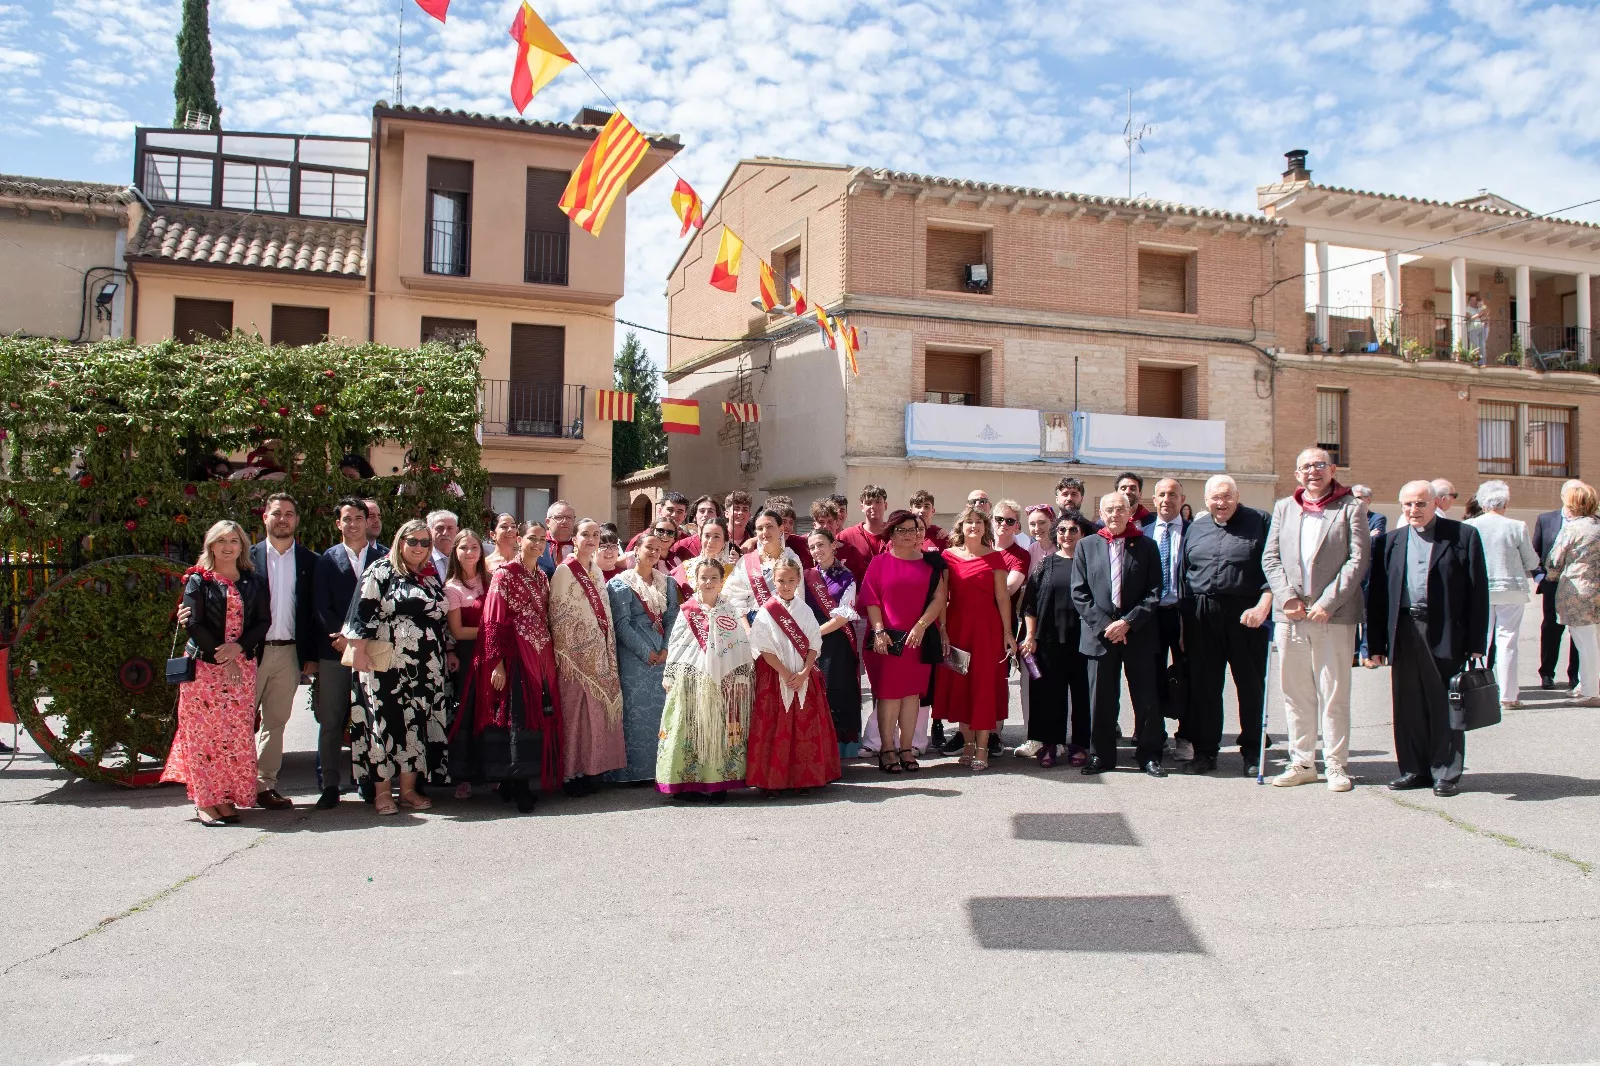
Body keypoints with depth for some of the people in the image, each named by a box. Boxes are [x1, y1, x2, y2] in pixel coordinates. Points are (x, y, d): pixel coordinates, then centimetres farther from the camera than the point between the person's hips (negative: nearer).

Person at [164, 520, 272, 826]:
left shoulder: (253, 581, 11)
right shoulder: (198, 580, 2)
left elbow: (263, 620, 4)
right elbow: (194, 624, -6)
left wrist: (238, 647, -12)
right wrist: (221, 659, -11)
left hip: (242, 665, 3)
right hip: (204, 664, -3)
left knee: (237, 733, 0)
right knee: (204, 732, -4)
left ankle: (227, 798, 7)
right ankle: (205, 801, 0)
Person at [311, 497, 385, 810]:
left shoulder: (384, 557, 8)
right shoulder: (327, 559, 10)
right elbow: (321, 606, 3)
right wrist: (341, 636, -11)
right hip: (334, 650, 0)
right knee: (331, 721, 1)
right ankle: (330, 785, 7)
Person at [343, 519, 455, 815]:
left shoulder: (432, 576, 15)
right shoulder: (381, 571, -2)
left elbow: (442, 618, 20)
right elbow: (362, 612, -8)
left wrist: (448, 651, 18)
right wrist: (360, 650, -16)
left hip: (426, 667, 5)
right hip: (388, 664, -5)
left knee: (417, 723, 6)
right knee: (386, 721, -1)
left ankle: (409, 789, 14)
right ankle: (381, 791, 8)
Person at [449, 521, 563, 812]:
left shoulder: (542, 577, 15)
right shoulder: (505, 573, -6)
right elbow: (493, 621, -11)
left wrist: (549, 657, 11)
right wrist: (497, 662, -17)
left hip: (540, 656, 7)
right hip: (513, 654, -7)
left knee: (538, 717, 5)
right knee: (514, 716, -8)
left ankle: (513, 783, 14)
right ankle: (516, 787, -3)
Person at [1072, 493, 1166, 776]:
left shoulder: (1146, 546, 6)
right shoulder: (1086, 546, 8)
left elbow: (1154, 593, 1)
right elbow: (1079, 593, 3)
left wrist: (1128, 622, -11)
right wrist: (1103, 626, -7)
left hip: (1139, 634, 0)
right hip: (1099, 633, 1)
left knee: (1146, 697, 2)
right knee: (1101, 698, 4)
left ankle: (1149, 755, 13)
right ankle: (1101, 755, 14)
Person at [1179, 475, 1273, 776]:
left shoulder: (1260, 523, 2)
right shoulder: (1195, 529, 12)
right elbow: (1183, 578, 13)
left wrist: (1263, 606, -17)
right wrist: (1183, 623, 9)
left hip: (1247, 615, -3)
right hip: (1202, 616, 3)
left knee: (1251, 685, 4)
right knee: (1203, 686, 6)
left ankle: (1252, 753, 15)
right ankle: (1205, 751, 15)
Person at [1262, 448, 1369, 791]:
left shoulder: (1351, 508, 2)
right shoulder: (1284, 507, 13)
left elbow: (1358, 560, -5)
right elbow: (1270, 557, 10)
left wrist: (1327, 602, -12)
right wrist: (1287, 597, -5)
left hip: (1334, 615, -3)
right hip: (1290, 614, 4)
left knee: (1334, 694, 1)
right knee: (1295, 693, 8)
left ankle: (1336, 764, 10)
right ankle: (1302, 762, 17)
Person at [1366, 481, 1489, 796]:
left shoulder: (1463, 536, 2)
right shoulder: (1391, 540, 12)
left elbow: (1477, 591, -1)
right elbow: (1378, 593, 10)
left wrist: (1477, 643, -6)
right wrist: (1377, 643, 5)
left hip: (1446, 634, -3)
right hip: (1404, 632, 3)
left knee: (1445, 705, 3)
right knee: (1407, 706, 8)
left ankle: (1447, 773, 13)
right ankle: (1414, 769, 18)